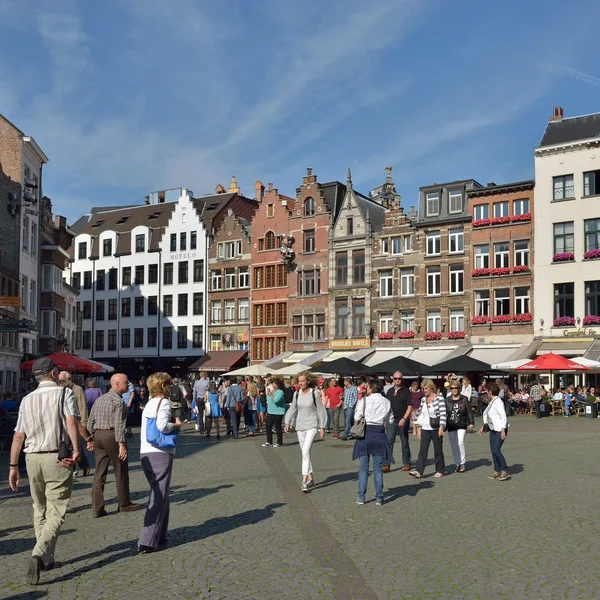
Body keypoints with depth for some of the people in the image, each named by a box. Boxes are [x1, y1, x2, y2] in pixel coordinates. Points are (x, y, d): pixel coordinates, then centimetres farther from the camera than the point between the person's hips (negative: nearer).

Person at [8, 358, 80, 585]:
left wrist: (13, 466, 12)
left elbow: (18, 436, 8)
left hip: (33, 458, 4)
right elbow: (71, 421, -18)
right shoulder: (65, 393, -1)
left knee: (40, 511, 19)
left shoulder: (27, 399, 11)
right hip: (58, 458, -4)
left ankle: (47, 559, 25)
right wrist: (76, 449, -22)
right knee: (55, 514, -1)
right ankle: (38, 556, -19)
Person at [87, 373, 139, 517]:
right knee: (121, 471, 8)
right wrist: (121, 444, -21)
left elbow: (90, 421, 16)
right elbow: (119, 424, -19)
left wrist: (91, 439, 23)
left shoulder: (99, 399, 14)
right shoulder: (118, 401, -11)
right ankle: (124, 504, 19)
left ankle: (97, 508, 5)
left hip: (98, 435, 7)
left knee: (99, 473, 7)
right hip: (112, 436, -7)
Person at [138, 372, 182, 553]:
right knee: (159, 498, -5)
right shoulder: (164, 402, -8)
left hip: (145, 453, 9)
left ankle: (159, 535, 25)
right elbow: (162, 426, -21)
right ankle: (147, 542, -9)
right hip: (161, 453, -8)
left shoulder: (149, 404, 17)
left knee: (157, 495, 19)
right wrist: (176, 424, -4)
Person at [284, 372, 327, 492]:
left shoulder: (314, 394, -6)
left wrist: (322, 427, -2)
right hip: (300, 426, 5)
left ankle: (304, 481, -21)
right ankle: (311, 479, 24)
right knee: (304, 453, 11)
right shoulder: (296, 394, 5)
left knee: (306, 451, -19)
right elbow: (292, 409, 12)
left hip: (312, 426, -5)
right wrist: (287, 422, 0)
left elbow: (320, 410, -1)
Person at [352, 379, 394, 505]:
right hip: (380, 434, 2)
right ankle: (379, 498, 9)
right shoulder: (387, 402, 5)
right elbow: (390, 421, 7)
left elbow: (357, 418, -10)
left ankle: (361, 497, 9)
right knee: (378, 468, 8)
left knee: (363, 467, 6)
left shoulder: (365, 399, -5)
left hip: (366, 433, -2)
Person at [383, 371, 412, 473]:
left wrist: (404, 418, -18)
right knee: (389, 442, -6)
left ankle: (406, 463, 20)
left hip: (403, 421, -3)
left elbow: (410, 407, -7)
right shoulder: (390, 391, 11)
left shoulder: (406, 391, -1)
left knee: (405, 443, 8)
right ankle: (386, 464, -8)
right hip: (391, 421, 3)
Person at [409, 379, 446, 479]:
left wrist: (441, 428, -19)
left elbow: (443, 414, -11)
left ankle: (440, 471, 17)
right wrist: (419, 428, 11)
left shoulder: (439, 398, -7)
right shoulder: (423, 399, 11)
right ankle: (418, 471, -6)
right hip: (425, 429, 5)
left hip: (436, 429, -5)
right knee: (423, 450, -2)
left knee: (438, 450, 5)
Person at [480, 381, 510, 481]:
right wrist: (483, 427, 26)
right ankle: (497, 471, 15)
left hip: (500, 429, -9)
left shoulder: (498, 402, -17)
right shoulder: (491, 402, 12)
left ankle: (505, 471, -4)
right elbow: (487, 416, 23)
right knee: (493, 450, 8)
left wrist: (503, 431, -24)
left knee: (496, 450, -13)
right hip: (493, 429, 9)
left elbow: (504, 417, -20)